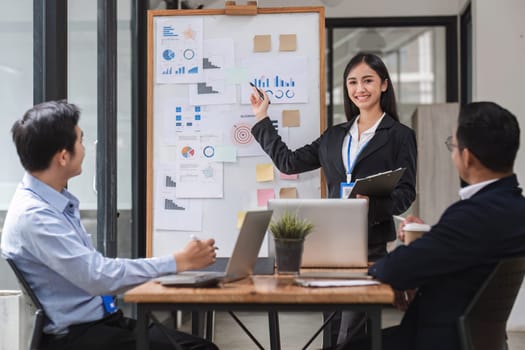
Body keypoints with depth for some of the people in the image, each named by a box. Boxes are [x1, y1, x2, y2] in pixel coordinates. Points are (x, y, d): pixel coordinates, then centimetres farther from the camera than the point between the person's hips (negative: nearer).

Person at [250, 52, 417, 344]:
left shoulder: (400, 135, 1)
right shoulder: (334, 136, 16)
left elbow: (406, 193, -4)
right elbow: (288, 162, 14)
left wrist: (373, 203, -24)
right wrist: (262, 118, 17)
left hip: (374, 245, -5)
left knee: (352, 334, -8)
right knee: (333, 330, 10)